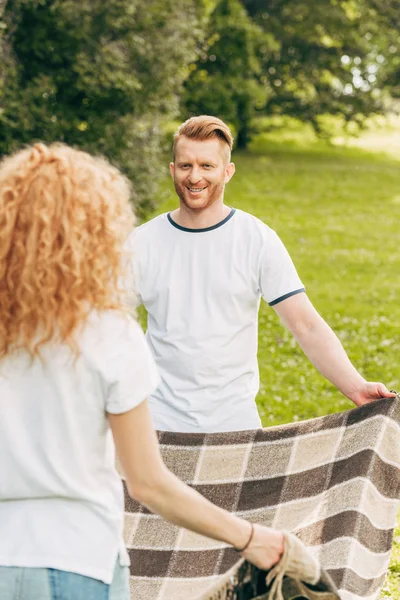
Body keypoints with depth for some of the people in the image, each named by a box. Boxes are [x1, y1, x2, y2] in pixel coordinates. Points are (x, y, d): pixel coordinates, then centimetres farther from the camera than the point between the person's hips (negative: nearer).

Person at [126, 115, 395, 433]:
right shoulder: (142, 243, -1)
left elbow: (307, 325, -10)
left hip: (235, 417, -1)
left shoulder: (259, 240, -6)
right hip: (160, 420, 1)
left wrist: (356, 388, -22)